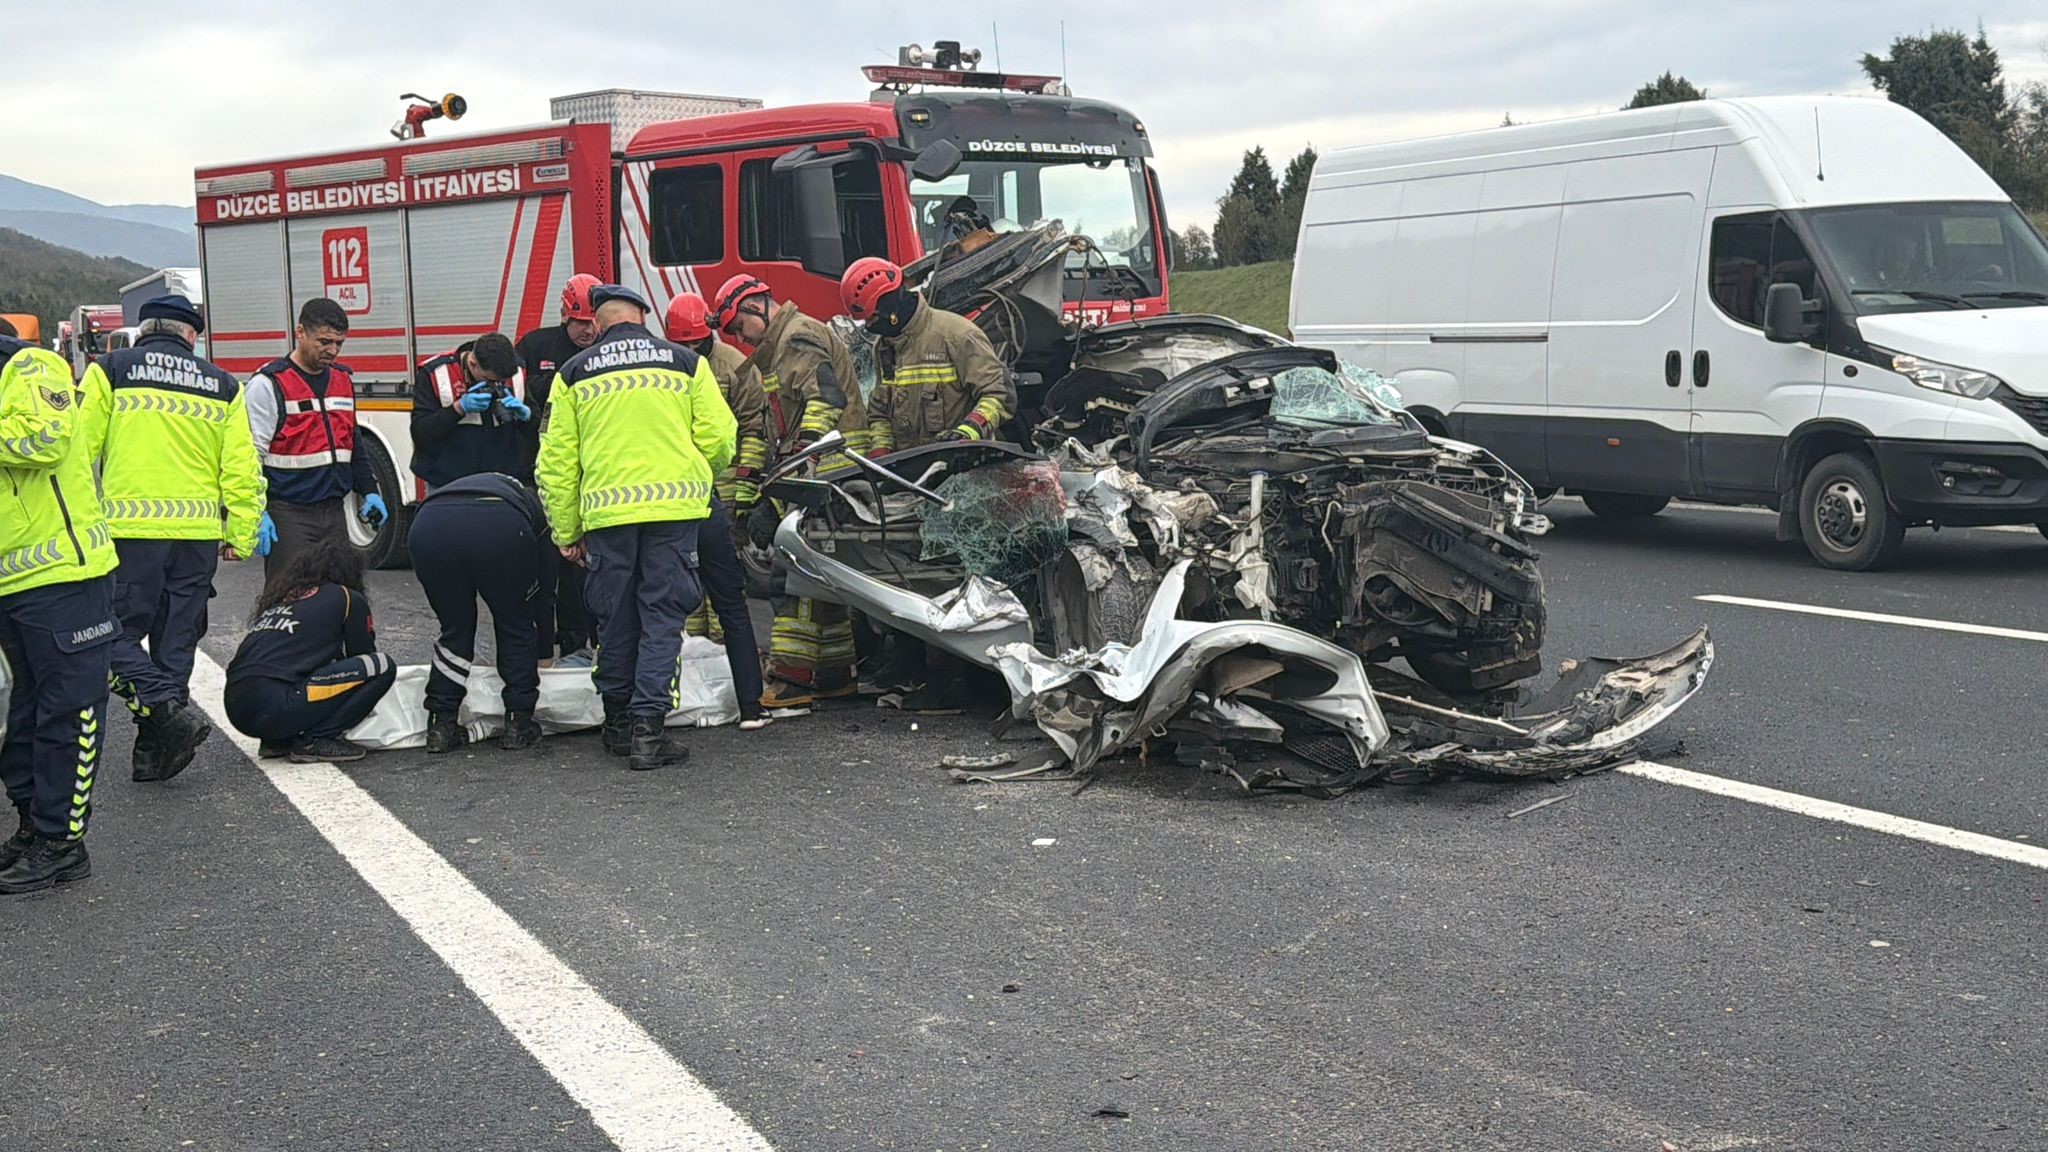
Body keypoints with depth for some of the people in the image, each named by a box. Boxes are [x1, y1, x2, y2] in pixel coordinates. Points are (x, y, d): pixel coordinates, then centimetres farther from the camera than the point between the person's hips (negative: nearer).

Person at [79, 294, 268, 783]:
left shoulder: (110, 372, 4)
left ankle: (170, 711, -15)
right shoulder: (222, 386, 10)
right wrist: (241, 537, 12)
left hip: (131, 528, -3)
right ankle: (153, 752, 15)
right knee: (176, 642, 11)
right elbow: (241, 471, 7)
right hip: (198, 534, 3)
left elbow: (78, 447, -2)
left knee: (118, 634, 5)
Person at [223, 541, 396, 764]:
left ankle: (277, 741, 16)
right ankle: (315, 741, -3)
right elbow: (364, 655, 19)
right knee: (382, 666, 0)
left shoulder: (281, 597, 27)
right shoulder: (349, 600, 8)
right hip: (275, 708, -8)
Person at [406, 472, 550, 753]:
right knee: (518, 629, 20)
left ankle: (441, 726, 22)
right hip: (501, 529, -3)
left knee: (454, 630, 23)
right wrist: (543, 656, 46)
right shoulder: (536, 502, 38)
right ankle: (519, 724, 23)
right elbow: (547, 586, 35)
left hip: (428, 526, 3)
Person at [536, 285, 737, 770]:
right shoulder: (685, 362, 8)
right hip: (674, 507, -1)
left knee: (615, 620, 13)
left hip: (606, 512, 1)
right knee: (662, 616, 3)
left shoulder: (574, 373, 10)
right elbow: (719, 436, 3)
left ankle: (618, 722, 24)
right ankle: (648, 726, -5)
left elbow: (557, 461, 8)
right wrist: (698, 475, 24)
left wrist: (565, 532, 15)